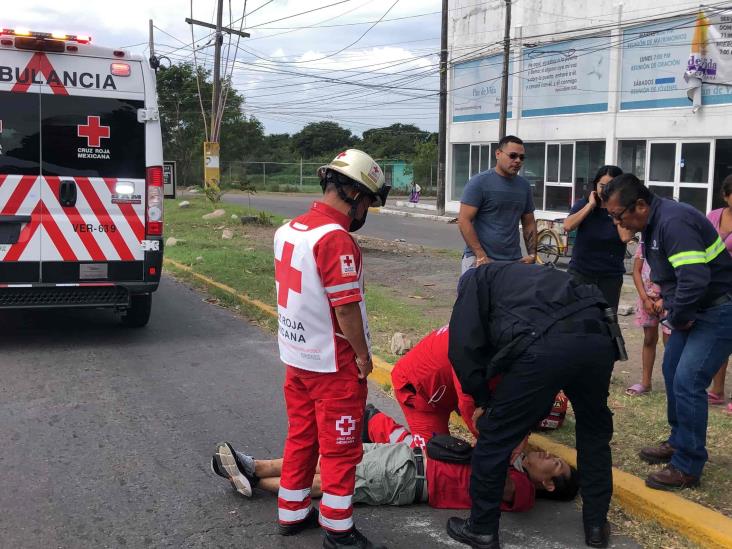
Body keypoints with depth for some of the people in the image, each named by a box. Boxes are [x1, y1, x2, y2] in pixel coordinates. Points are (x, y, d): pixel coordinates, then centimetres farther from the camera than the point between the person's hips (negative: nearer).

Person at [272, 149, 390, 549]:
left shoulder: (287, 230, 4)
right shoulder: (336, 239, -23)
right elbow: (346, 307, -23)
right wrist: (363, 354, -11)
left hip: (295, 356, 8)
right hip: (334, 364, -8)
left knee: (300, 438, 20)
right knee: (340, 448, 6)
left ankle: (292, 513, 33)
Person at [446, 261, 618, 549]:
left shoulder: (477, 279, 27)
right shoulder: (540, 275, 44)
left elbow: (464, 346, 11)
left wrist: (483, 400, 22)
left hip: (543, 347, -6)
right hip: (599, 339, 6)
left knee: (495, 435, 12)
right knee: (595, 431, 30)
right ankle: (596, 525, 38)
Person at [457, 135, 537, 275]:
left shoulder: (524, 186, 13)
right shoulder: (479, 182, -5)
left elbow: (529, 223, 21)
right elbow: (464, 220, -10)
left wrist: (532, 254, 7)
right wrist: (481, 257, -16)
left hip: (513, 261, 5)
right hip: (479, 259, -5)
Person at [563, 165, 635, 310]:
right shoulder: (583, 204, 2)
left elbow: (625, 237, -18)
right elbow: (568, 226, -16)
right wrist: (591, 205, -12)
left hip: (611, 276, 0)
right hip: (580, 272, 0)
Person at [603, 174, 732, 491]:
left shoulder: (673, 222, -27)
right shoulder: (653, 224, 6)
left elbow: (695, 280, -36)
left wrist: (678, 317, -19)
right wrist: (668, 301, 2)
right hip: (693, 311, 11)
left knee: (687, 382, -13)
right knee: (672, 371, 17)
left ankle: (687, 467, -2)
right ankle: (679, 443, 33)